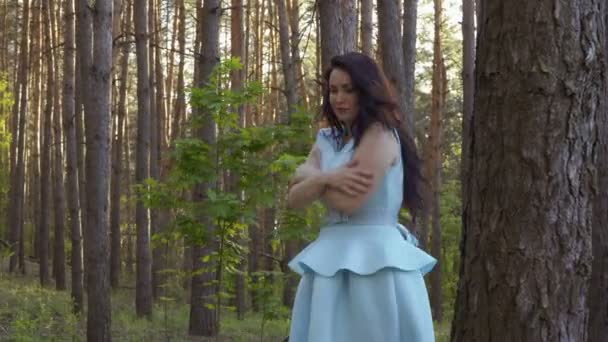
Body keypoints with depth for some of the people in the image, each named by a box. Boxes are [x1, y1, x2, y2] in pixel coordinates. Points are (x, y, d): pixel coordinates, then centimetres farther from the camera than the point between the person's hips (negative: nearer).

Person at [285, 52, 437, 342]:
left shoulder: (380, 133, -7)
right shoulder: (327, 142, 15)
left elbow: (350, 202, -16)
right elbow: (294, 199, 6)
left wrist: (310, 175, 0)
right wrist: (326, 178, -13)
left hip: (374, 258, -7)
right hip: (332, 259, 7)